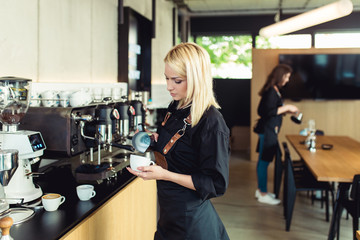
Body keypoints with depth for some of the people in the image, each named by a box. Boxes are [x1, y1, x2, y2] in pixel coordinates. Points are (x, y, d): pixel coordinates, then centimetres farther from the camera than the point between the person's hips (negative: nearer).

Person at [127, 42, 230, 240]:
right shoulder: (175, 108, 3)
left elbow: (216, 184, -22)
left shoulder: (211, 122, -23)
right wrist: (156, 140, -3)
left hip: (189, 218, -8)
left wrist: (164, 174, -26)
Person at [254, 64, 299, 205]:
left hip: (268, 130, 11)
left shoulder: (274, 90, 15)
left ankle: (261, 190, 25)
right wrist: (286, 107, -16)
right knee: (264, 161, -3)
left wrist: (286, 111, 13)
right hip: (268, 130, -11)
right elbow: (268, 112, -22)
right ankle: (263, 194, 5)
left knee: (263, 161, 15)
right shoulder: (271, 91, -17)